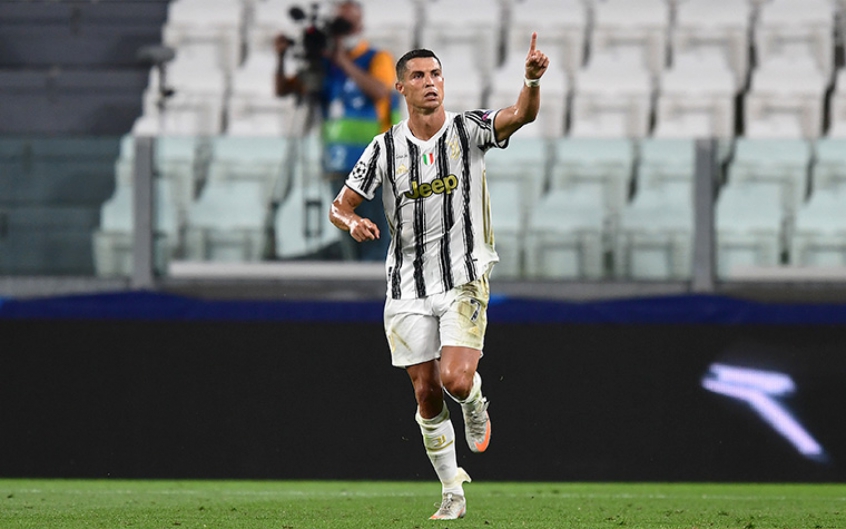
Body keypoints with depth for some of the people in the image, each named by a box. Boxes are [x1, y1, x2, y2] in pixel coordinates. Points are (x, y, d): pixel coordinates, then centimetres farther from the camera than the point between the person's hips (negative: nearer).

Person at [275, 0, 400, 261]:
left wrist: (344, 62, -22)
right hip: (340, 166, 5)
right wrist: (281, 58, -3)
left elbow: (380, 90, -21)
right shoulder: (324, 64, 13)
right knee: (352, 245, 7)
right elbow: (283, 89, 14)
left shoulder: (378, 59, 0)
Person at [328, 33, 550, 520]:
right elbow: (340, 206, 5)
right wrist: (353, 222, -19)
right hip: (408, 287, 2)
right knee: (427, 394, 3)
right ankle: (453, 492, 17)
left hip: (465, 279, -2)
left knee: (456, 380, -20)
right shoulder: (386, 148, 1)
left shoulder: (468, 130, -3)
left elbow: (521, 116, -21)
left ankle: (476, 407, 17)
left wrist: (533, 80, -42)